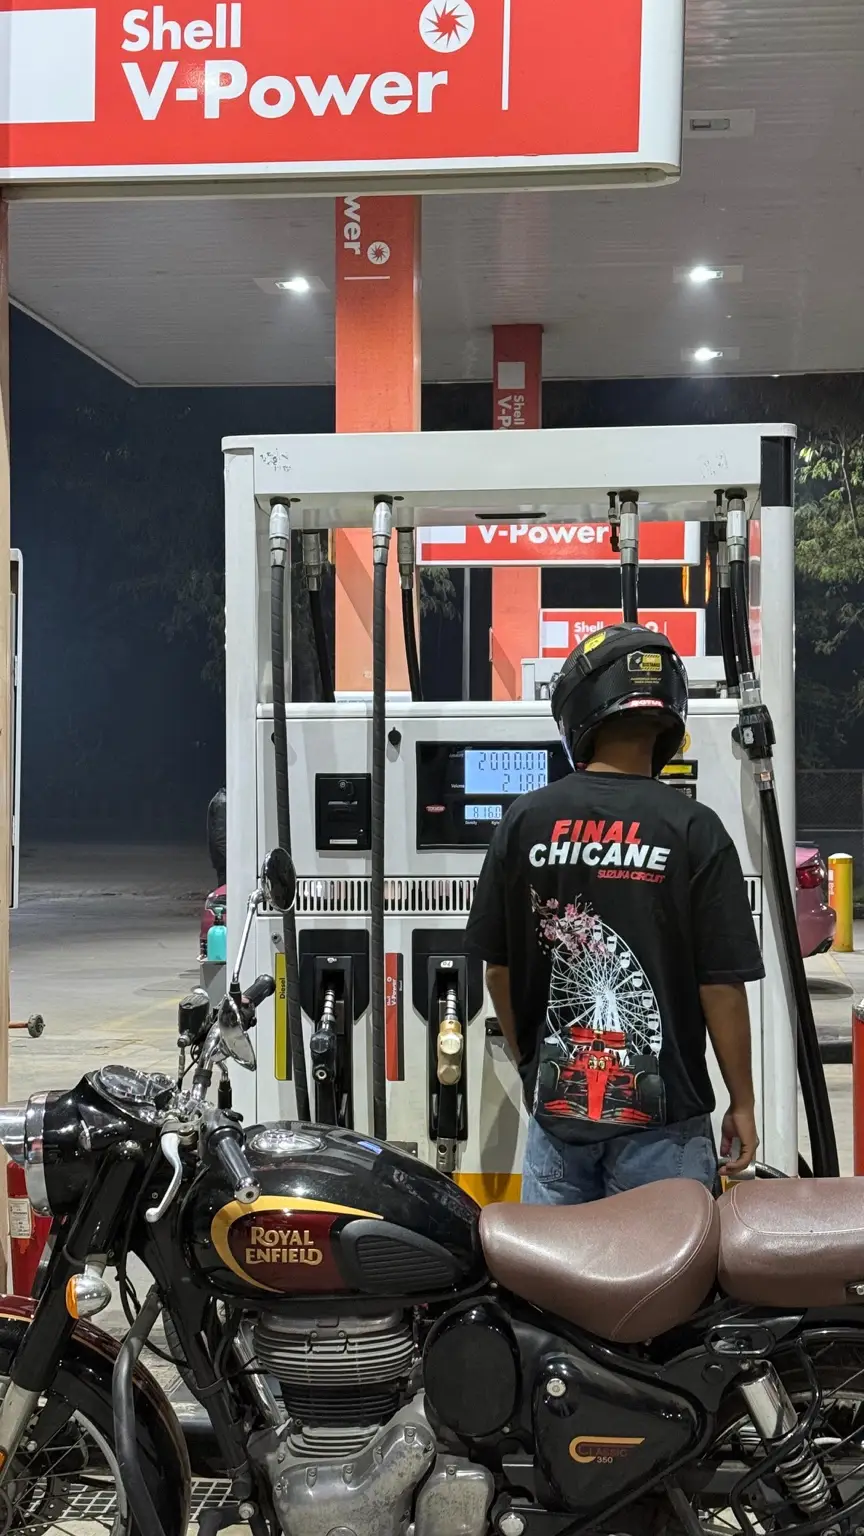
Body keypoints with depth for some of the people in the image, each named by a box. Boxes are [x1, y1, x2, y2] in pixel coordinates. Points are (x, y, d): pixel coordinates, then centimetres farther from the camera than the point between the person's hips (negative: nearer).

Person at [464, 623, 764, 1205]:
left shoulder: (525, 820, -2)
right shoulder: (693, 830, -11)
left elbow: (498, 969, 5)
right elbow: (722, 984, -9)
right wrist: (743, 1103, 3)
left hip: (556, 1107, 3)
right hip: (660, 1116, -3)